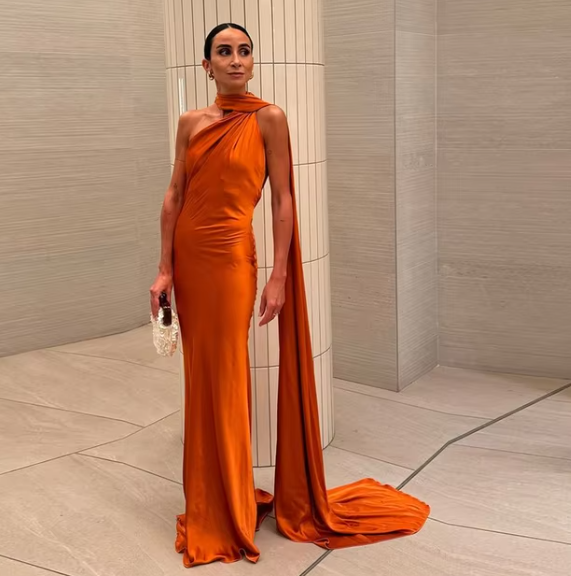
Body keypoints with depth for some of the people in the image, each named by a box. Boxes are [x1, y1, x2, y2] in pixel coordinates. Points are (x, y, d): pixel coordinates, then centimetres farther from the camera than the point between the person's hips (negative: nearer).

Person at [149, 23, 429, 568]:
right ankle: (209, 501, 31)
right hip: (188, 256, 5)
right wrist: (165, 269, 1)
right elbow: (174, 196, 7)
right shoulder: (191, 122, 8)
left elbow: (282, 200, -6)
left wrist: (278, 277, -11)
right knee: (199, 379, 13)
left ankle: (230, 513, 16)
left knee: (224, 382, 0)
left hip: (230, 257, -5)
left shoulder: (268, 118, -5)